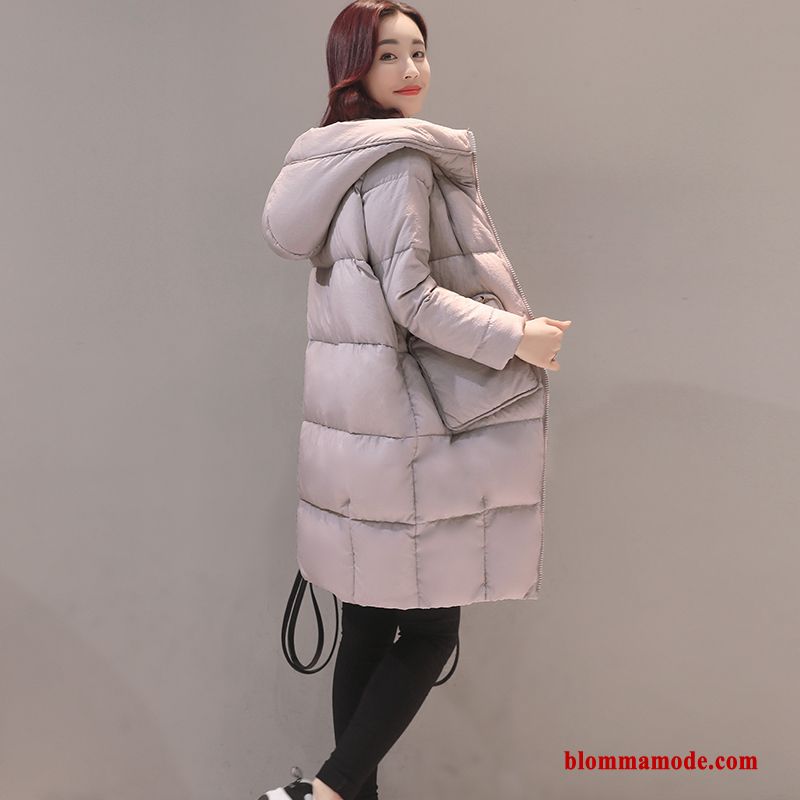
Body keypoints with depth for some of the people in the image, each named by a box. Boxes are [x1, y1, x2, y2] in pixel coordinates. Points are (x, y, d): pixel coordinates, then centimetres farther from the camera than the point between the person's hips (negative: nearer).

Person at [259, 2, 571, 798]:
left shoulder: (332, 157, 17)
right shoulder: (402, 160, -12)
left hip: (352, 415, 9)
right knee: (430, 629, 2)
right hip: (399, 422, -9)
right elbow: (412, 298, -19)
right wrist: (518, 336, -9)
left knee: (367, 627, 13)